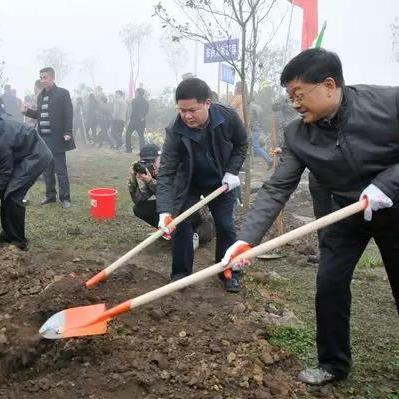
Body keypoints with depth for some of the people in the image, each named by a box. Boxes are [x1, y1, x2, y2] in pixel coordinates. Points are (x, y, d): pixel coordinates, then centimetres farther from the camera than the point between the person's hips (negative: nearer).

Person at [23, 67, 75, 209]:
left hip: (56, 138, -6)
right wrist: (28, 111, 4)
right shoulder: (41, 95, 16)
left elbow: (69, 114, -9)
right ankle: (50, 195, 22)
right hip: (43, 138, 6)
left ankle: (65, 197, 5)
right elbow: (39, 114, 21)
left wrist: (67, 132, -17)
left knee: (61, 170, -2)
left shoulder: (62, 93, -4)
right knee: (47, 169, 12)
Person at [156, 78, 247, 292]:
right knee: (181, 224, -4)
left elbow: (241, 144, -5)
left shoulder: (228, 117, -26)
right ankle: (181, 272, 14)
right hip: (187, 182, -1)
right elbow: (166, 173, -32)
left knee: (225, 226, 3)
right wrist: (164, 211, -42)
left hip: (221, 181, 1)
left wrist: (232, 171, -17)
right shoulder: (175, 132, -30)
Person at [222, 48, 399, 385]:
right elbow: (276, 190, -19)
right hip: (348, 211, 3)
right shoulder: (297, 135, -16)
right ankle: (333, 364, 21)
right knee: (330, 285, -2)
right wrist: (246, 238, -29)